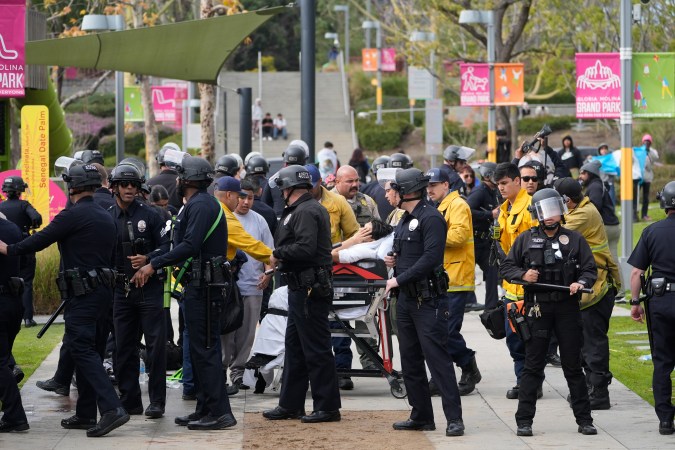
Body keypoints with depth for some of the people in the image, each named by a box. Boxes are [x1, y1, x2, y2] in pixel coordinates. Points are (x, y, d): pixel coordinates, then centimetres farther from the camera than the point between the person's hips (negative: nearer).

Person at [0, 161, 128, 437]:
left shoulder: (74, 215, -12)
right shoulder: (106, 218, 14)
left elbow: (40, 240, -10)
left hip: (83, 296, -9)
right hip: (103, 290, 9)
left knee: (82, 349, -12)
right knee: (88, 351, 14)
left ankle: (112, 409, -25)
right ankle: (86, 414, 19)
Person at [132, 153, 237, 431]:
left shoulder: (201, 205, -15)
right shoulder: (197, 204, 19)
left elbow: (190, 245, -26)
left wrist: (153, 265, -24)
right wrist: (152, 264, 18)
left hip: (203, 287, -11)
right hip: (197, 285, 11)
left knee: (205, 350, -10)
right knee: (198, 348, 14)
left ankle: (219, 412, -11)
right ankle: (205, 409, 18)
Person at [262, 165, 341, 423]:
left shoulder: (305, 212, -16)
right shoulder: (307, 209, 18)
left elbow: (305, 247, -27)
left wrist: (278, 254, -13)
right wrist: (279, 265, 13)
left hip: (309, 290, -11)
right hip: (303, 288, 11)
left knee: (316, 349, -6)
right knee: (294, 346, 16)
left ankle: (327, 407, -2)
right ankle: (290, 405, 23)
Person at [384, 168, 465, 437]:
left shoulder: (431, 218, -13)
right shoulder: (405, 220, 17)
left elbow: (430, 257, -22)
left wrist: (399, 279, -18)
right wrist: (394, 261, 7)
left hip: (428, 301, -10)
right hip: (406, 299, 10)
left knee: (438, 358, -12)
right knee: (410, 361, 12)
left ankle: (454, 419, -13)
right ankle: (421, 416, 20)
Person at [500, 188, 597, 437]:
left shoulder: (575, 239, 6)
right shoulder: (526, 239, 6)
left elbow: (590, 269, 6)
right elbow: (506, 266, 8)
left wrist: (581, 282, -15)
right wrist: (522, 275, -12)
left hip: (568, 307, 1)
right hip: (538, 307, -1)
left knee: (573, 365, 5)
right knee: (533, 366, 1)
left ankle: (584, 419, 12)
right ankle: (524, 421, 4)